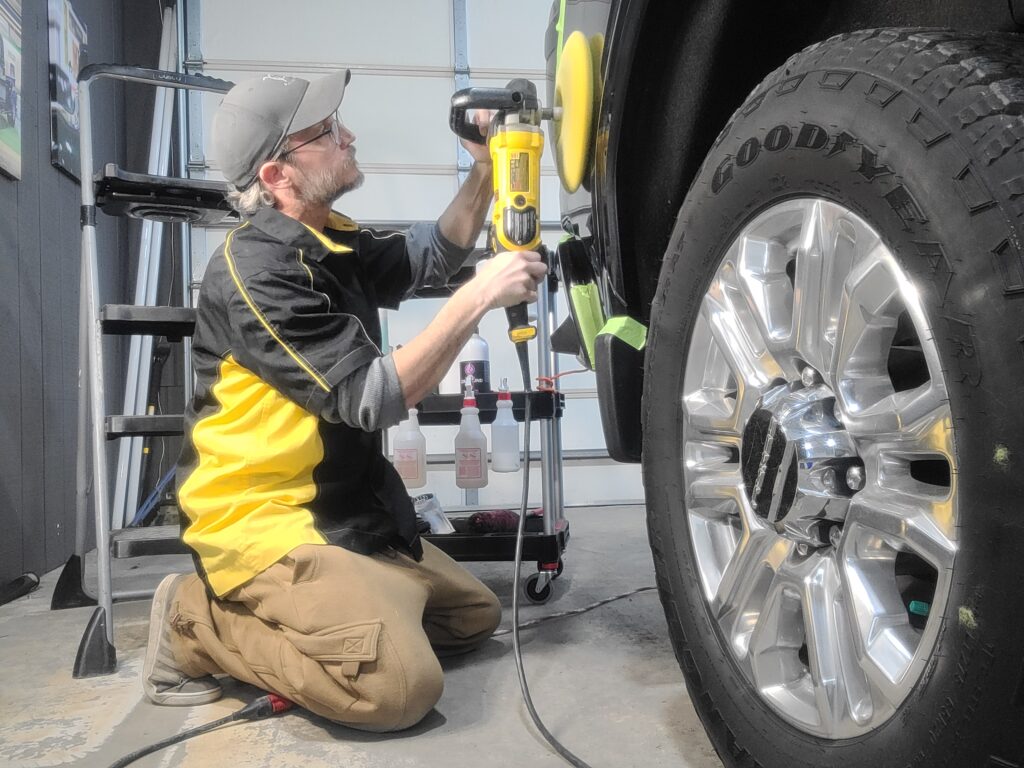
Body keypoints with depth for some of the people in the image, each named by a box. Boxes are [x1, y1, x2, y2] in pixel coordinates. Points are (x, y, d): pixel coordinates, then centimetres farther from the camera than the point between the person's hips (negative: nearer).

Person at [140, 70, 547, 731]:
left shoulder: (331, 243, 8)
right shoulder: (256, 269, -20)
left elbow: (432, 257, 18)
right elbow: (374, 397, -25)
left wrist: (485, 170, 3)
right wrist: (479, 297, -23)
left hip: (345, 510, 9)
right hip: (265, 522, -9)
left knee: (476, 614, 17)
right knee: (400, 684, -27)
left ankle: (275, 619, 13)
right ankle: (199, 623, -6)